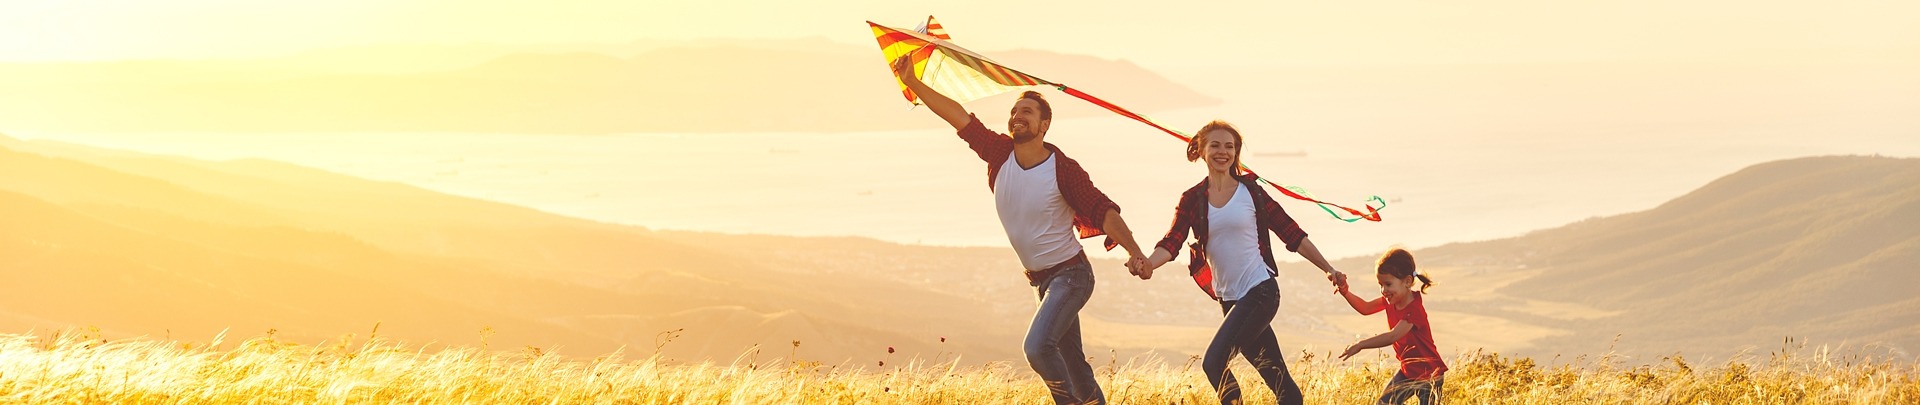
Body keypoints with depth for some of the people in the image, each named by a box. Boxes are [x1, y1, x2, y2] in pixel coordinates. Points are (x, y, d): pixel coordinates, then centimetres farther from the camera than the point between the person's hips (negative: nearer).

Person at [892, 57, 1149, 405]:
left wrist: (1134, 252, -24)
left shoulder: (1063, 169, -17)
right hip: (1041, 280, 6)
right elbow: (958, 116, -3)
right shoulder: (1000, 153, -3)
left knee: (1037, 345, -25)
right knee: (1072, 362, 12)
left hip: (1070, 275, -6)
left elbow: (1103, 211, -14)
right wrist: (912, 83, -8)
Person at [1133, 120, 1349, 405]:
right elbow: (1172, 243, -7)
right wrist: (1148, 263, -29)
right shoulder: (1192, 200, 6)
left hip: (1260, 292, -4)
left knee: (1214, 362, -18)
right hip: (1230, 299, 4)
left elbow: (1292, 235, 3)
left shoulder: (1250, 192, -1)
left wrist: (1329, 269, 0)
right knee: (1278, 380, 7)